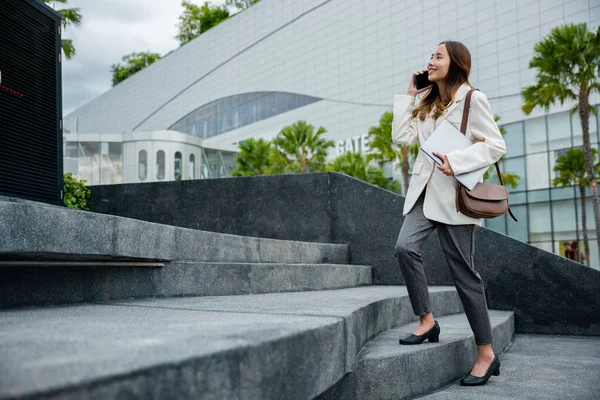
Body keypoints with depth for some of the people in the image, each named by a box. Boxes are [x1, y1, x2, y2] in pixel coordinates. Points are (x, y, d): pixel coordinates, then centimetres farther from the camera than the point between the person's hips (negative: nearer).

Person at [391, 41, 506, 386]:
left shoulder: (472, 99, -3)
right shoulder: (427, 103, 17)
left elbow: (496, 145, -7)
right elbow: (402, 136, 9)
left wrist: (457, 162, -21)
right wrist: (409, 94, 10)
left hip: (454, 193, -6)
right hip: (425, 190, 6)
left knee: (463, 271, -5)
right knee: (406, 246, -19)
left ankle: (487, 354, 5)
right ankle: (427, 321, -3)